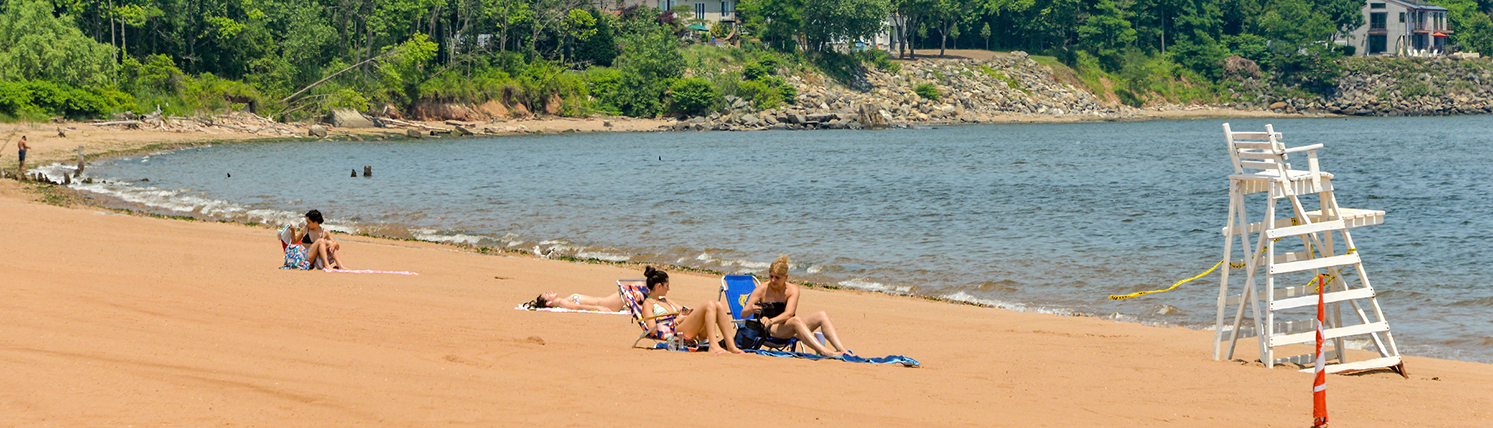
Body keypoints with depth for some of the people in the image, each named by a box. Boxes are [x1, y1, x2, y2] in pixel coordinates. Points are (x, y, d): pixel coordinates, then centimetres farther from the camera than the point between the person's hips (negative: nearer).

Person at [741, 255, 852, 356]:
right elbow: (743, 314, -5)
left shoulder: (792, 289, 2)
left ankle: (842, 349, -30)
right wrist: (751, 310, -30)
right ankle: (824, 352, -50)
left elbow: (789, 314, -14)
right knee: (796, 320, -35)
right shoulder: (761, 291, -2)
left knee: (822, 315, -16)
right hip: (770, 330, -4)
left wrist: (772, 320, -34)